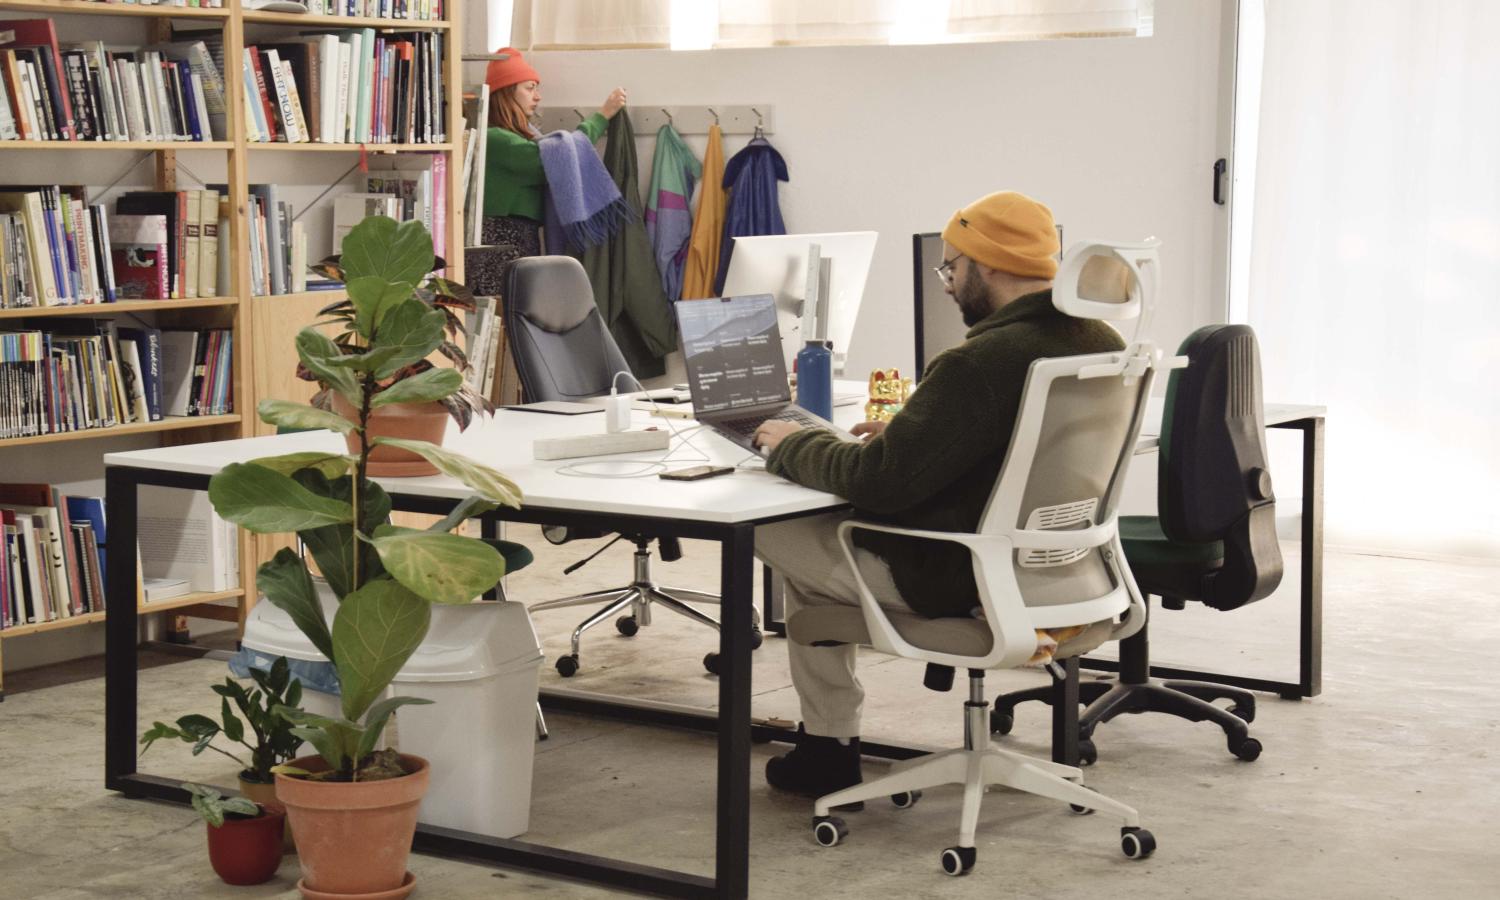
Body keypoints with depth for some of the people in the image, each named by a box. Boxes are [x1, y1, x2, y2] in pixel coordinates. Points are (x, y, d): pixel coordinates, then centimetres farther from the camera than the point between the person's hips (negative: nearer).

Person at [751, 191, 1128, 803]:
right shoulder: (1101, 344, 1)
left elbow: (878, 481, -24)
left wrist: (793, 444, -7)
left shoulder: (982, 364, -27)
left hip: (959, 583, -9)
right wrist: (906, 432, 13)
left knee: (775, 528, 10)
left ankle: (829, 747, 20)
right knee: (836, 526, 26)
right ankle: (828, 736, 32)